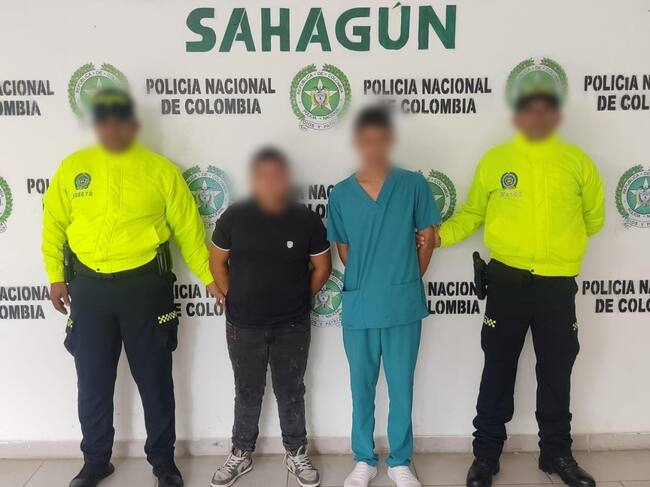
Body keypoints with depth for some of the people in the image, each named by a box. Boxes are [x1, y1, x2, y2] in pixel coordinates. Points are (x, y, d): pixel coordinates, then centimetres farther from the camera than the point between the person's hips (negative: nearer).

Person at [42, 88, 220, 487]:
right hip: (88, 288, 2)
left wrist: (209, 277, 1)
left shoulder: (161, 169, -1)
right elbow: (54, 224, 12)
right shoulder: (72, 167, 5)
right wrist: (56, 277, 10)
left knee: (154, 380, 9)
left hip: (145, 286, -2)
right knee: (93, 382, 13)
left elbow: (188, 227, 1)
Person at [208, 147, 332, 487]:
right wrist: (234, 299, 3)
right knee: (247, 392, 15)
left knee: (291, 392, 14)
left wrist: (299, 298, 3)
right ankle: (241, 454, 33)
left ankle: (296, 454, 32)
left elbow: (322, 267, 2)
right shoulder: (233, 217, -6)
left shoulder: (306, 219, -7)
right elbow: (217, 262, 5)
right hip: (243, 326, 1)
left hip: (292, 326, 0)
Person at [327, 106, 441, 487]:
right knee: (362, 388, 13)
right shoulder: (340, 194, 0)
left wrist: (408, 280, 5)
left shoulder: (414, 185, -3)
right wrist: (365, 282, 6)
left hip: (403, 306, -1)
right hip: (358, 307, 1)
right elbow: (343, 251, 9)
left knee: (402, 387, 10)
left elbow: (428, 237, 4)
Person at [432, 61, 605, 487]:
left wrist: (560, 242, 12)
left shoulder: (578, 161, 1)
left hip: (558, 287, 1)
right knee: (498, 373, 11)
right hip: (508, 283, -1)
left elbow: (594, 217, 12)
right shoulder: (496, 159, -1)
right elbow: (473, 213, 4)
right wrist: (439, 235, -10)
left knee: (556, 375, 14)